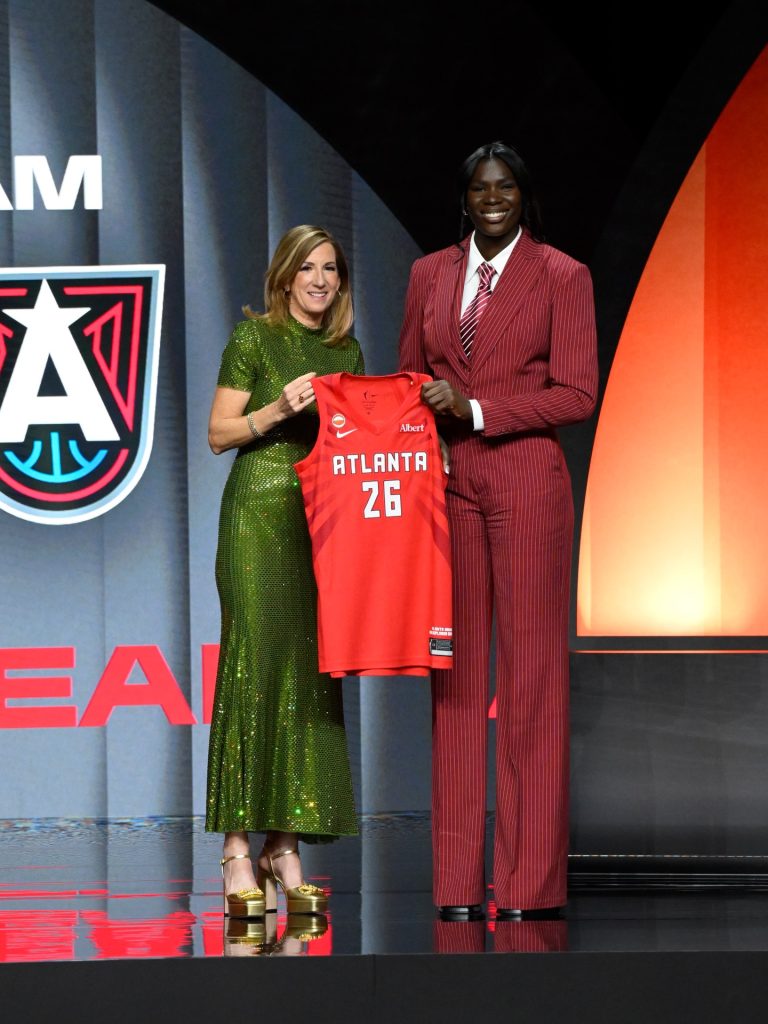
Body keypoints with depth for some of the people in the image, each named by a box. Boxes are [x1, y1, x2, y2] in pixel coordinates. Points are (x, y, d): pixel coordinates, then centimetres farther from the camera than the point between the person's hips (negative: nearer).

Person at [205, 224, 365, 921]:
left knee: (311, 673, 1)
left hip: (326, 518, 5)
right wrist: (279, 409, -16)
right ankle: (239, 853, -10)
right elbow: (220, 434, -2)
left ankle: (285, 849, 4)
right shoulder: (253, 337, 0)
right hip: (260, 513, -5)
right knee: (255, 664, -10)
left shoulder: (346, 350, 15)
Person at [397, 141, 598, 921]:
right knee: (457, 673, 1)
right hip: (447, 483, 4)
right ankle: (457, 884, 3)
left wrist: (477, 410, -12)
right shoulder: (430, 274, 13)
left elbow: (576, 394, -4)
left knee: (531, 672, -4)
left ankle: (531, 884, -1)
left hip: (525, 482, -3)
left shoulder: (561, 277, 1)